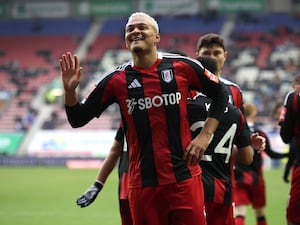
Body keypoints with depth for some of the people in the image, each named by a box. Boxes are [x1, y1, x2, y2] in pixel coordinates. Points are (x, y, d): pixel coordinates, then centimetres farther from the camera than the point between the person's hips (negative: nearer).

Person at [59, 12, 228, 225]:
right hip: (143, 184, 1)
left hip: (184, 179, -1)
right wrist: (70, 90, -10)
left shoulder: (182, 67, 0)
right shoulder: (117, 80, 2)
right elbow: (78, 119, 8)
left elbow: (220, 94, 14)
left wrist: (205, 135, 5)